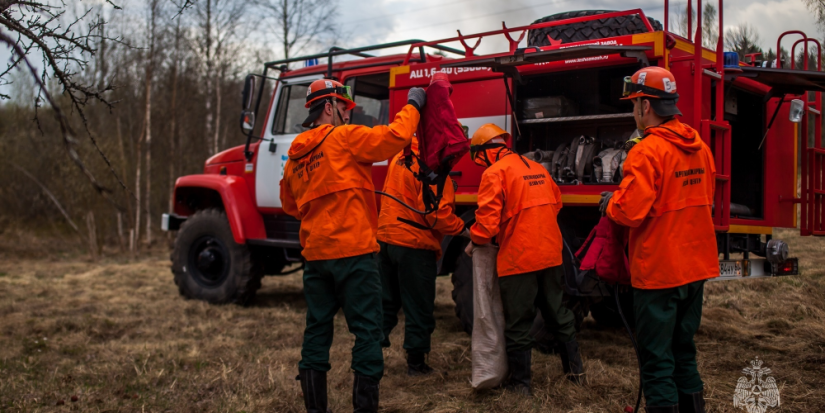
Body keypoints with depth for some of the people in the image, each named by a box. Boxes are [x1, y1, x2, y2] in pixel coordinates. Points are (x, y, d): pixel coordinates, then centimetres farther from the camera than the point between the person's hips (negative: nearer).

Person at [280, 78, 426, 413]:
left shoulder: (295, 157, 13)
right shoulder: (343, 138, -6)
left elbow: (291, 205, 23)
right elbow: (395, 136, -11)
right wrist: (412, 106, 4)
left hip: (315, 253, 7)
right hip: (352, 251, -7)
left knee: (317, 330, 12)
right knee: (367, 330, -1)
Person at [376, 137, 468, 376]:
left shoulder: (399, 158, 10)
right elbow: (437, 212, -21)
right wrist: (463, 230, -9)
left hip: (385, 237, 7)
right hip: (415, 244, -7)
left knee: (386, 302, 17)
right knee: (419, 306, 6)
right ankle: (416, 363, 13)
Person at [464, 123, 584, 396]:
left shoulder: (494, 173, -12)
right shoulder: (536, 167, 9)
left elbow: (487, 220, -17)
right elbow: (556, 202, 18)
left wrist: (474, 243, 1)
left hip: (518, 259, -7)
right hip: (551, 255, 7)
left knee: (518, 324, 5)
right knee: (557, 313, 21)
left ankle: (520, 383, 14)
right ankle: (575, 369, 31)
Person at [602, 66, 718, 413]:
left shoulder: (647, 151, -19)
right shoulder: (699, 147, 7)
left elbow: (630, 212, -22)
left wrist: (610, 203, -1)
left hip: (658, 271, -8)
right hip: (695, 267, 8)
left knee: (657, 361, 1)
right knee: (684, 352, 20)